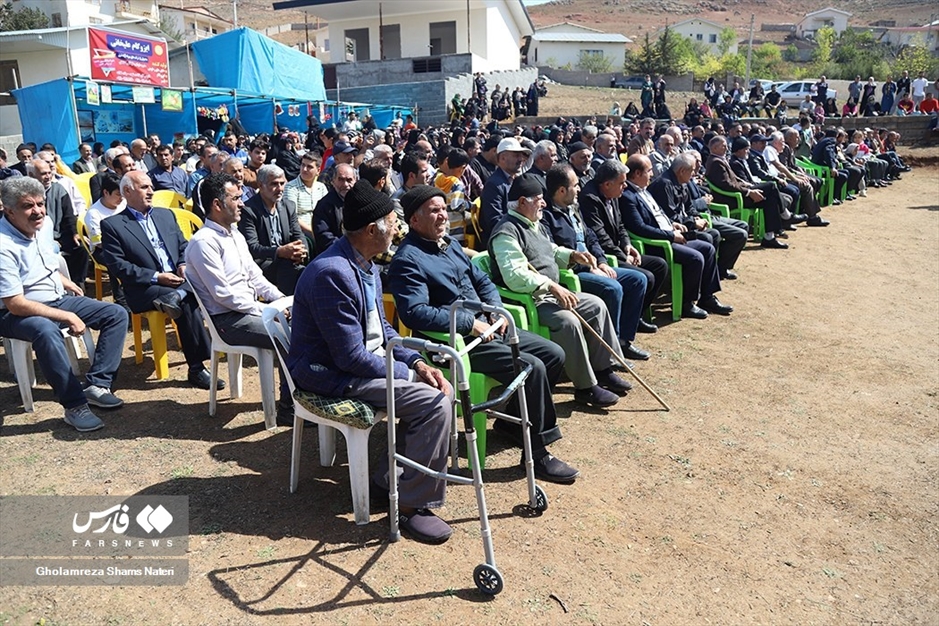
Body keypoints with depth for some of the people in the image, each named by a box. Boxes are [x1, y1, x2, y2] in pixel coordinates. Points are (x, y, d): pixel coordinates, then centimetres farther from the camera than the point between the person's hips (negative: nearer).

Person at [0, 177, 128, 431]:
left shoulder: (44, 224, 0)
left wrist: (64, 281, 9)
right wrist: (67, 317, -26)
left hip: (58, 299, 8)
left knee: (117, 314, -4)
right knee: (46, 331, -40)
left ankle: (96, 384, -10)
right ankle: (75, 405, -28)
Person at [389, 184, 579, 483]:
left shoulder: (449, 244, 16)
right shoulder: (407, 260, -13)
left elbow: (482, 281, 23)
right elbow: (415, 313, -25)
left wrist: (497, 310, 2)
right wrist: (470, 323, -22)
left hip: (485, 327, 10)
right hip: (457, 341, -9)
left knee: (554, 354, 5)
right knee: (533, 367, -23)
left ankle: (512, 419, 21)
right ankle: (539, 453, -7)